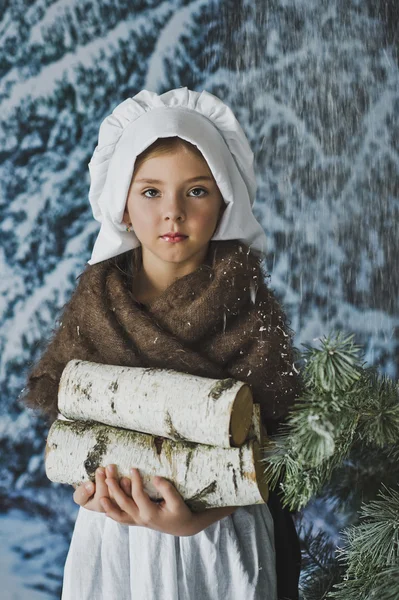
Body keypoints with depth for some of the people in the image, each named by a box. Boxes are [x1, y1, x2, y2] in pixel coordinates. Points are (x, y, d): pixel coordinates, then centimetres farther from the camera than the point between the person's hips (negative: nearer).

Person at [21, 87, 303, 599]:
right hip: (106, 536, 3)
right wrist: (89, 485, -15)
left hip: (217, 543, -2)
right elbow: (65, 414, 3)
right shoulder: (94, 298, -3)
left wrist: (196, 520, -26)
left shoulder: (251, 311, -12)